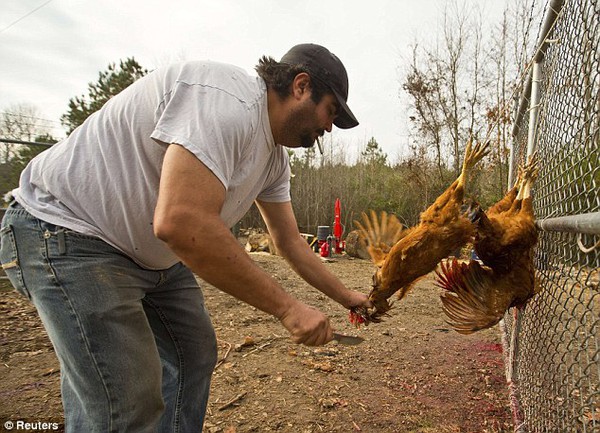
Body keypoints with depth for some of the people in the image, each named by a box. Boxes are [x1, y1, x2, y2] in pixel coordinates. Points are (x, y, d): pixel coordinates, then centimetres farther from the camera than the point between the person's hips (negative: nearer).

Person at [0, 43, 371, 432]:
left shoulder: (275, 157, 3)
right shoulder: (230, 98, -28)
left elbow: (290, 242, 11)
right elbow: (181, 222, -39)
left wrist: (346, 296, 12)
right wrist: (287, 307, -30)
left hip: (155, 253, 10)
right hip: (69, 235, -9)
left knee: (195, 356, 14)